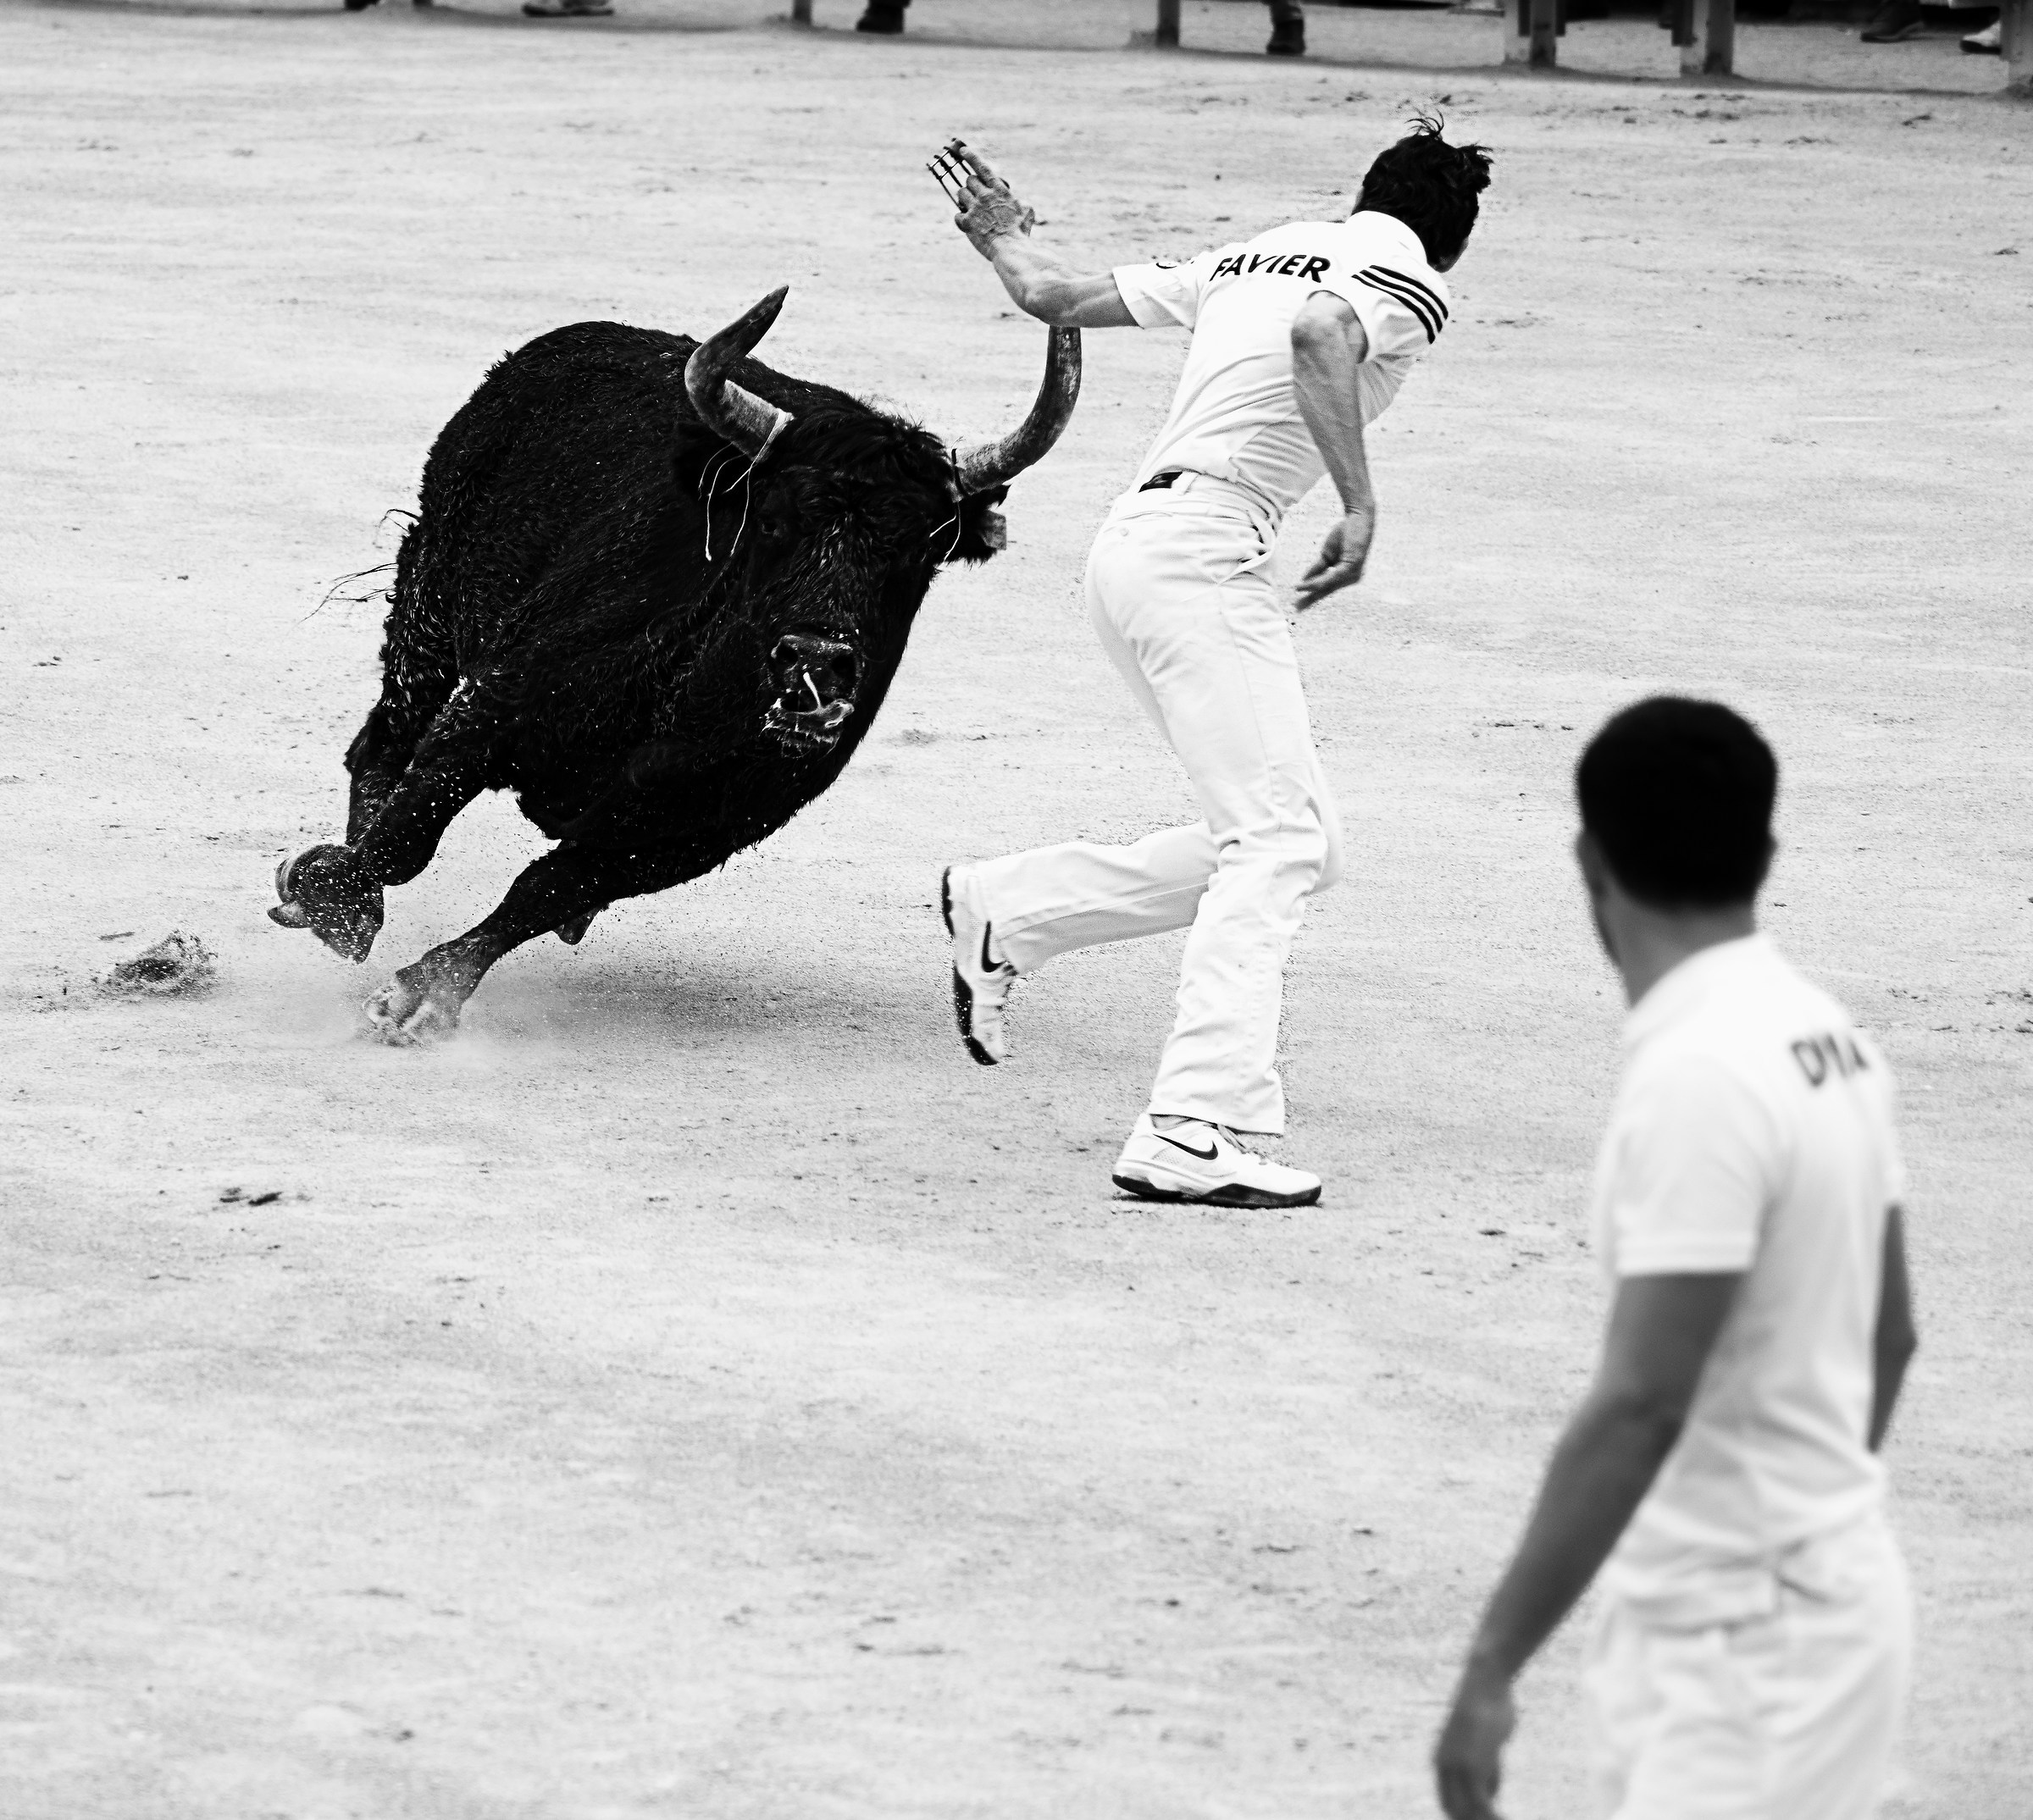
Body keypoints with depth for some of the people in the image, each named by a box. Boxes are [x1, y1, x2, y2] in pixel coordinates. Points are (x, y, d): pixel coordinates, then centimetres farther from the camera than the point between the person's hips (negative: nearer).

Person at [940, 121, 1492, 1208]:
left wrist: (1006, 244, 47)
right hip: (1201, 544, -9)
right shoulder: (1413, 286, -1)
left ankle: (1004, 912, 19)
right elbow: (1320, 333, -25)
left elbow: (1060, 298, 27)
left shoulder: (1256, 255, 21)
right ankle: (1197, 1132, -27)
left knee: (1296, 843, 12)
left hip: (1130, 545, 9)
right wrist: (1359, 504, -25)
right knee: (1277, 838, -16)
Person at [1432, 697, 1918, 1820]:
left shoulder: (1699, 1078, -22)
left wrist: (1491, 1667, -24)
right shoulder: (1830, 1043, 7)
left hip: (1750, 1644, -9)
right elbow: (1887, 1334, 17)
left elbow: (1640, 1405, -26)